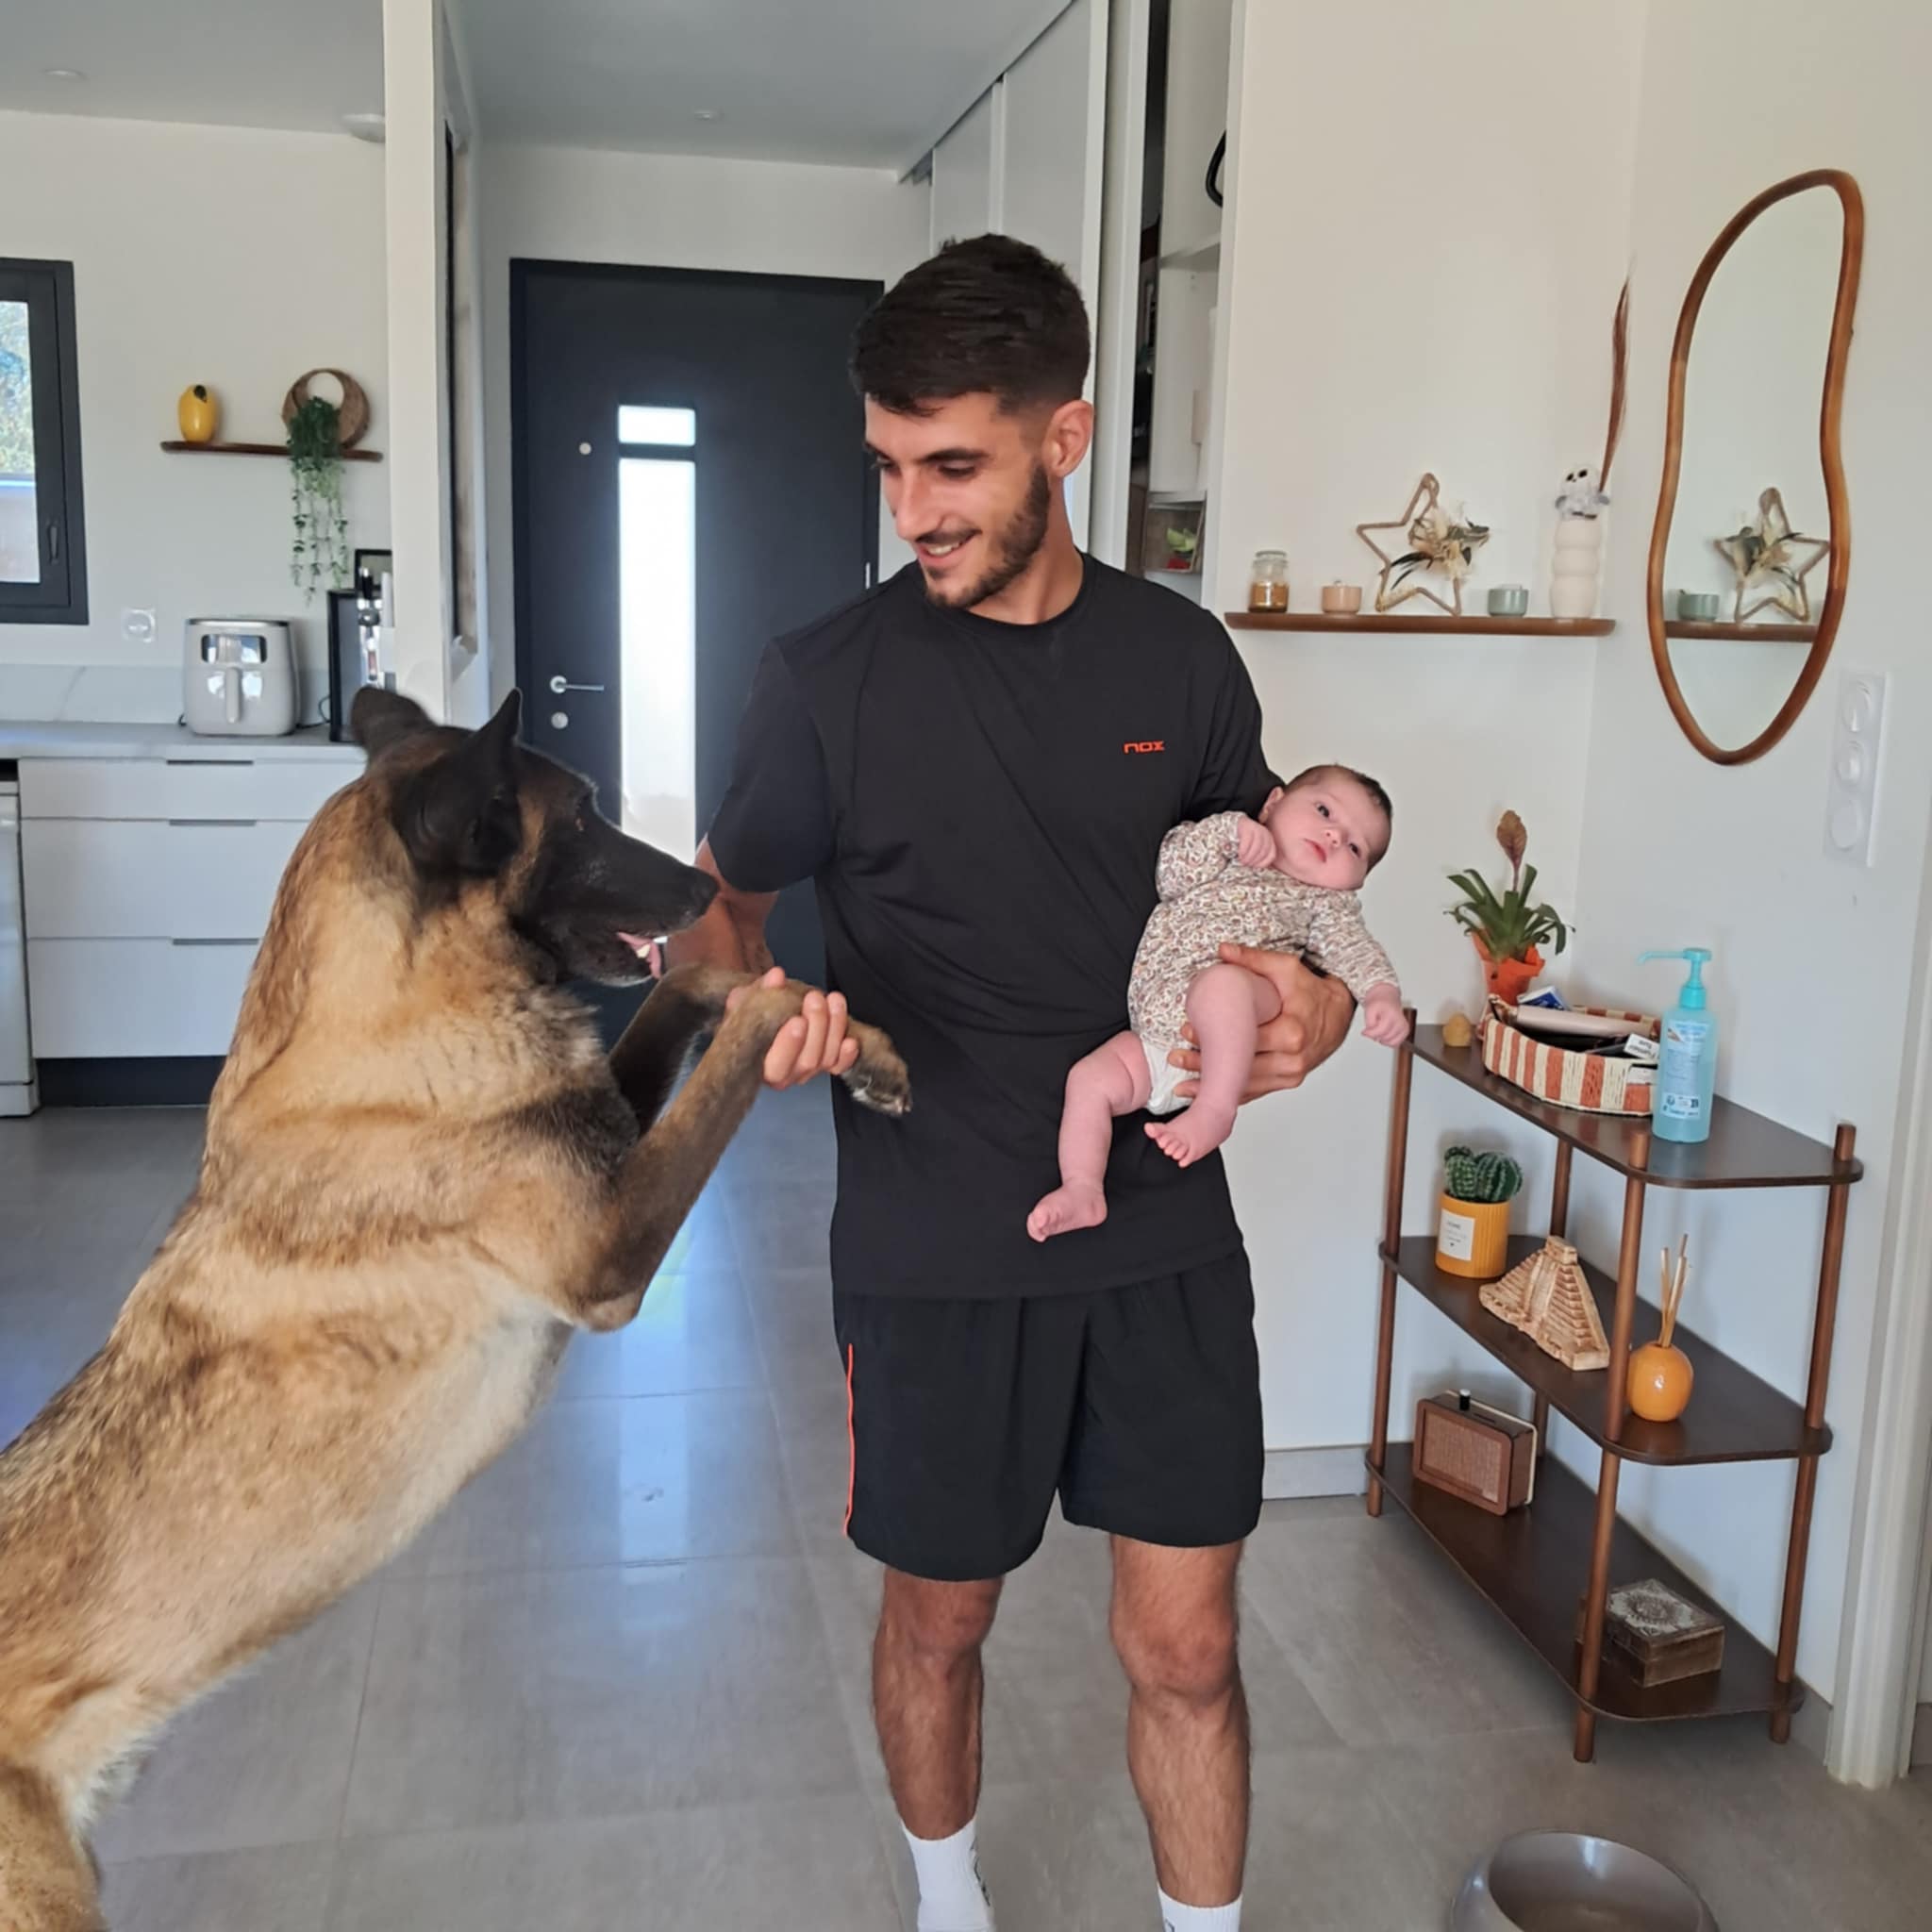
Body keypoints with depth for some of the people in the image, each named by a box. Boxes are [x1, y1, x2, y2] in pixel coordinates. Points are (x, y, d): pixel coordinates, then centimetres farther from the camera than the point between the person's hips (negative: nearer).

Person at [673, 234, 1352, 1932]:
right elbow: (722, 907, 3)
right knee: (938, 1621, 17)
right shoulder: (828, 680, -7)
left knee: (1185, 1647, 9)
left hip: (1163, 1233, 2)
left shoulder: (1180, 657, 0)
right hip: (936, 1254, -1)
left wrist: (1320, 993, -9)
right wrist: (744, 1003, -19)